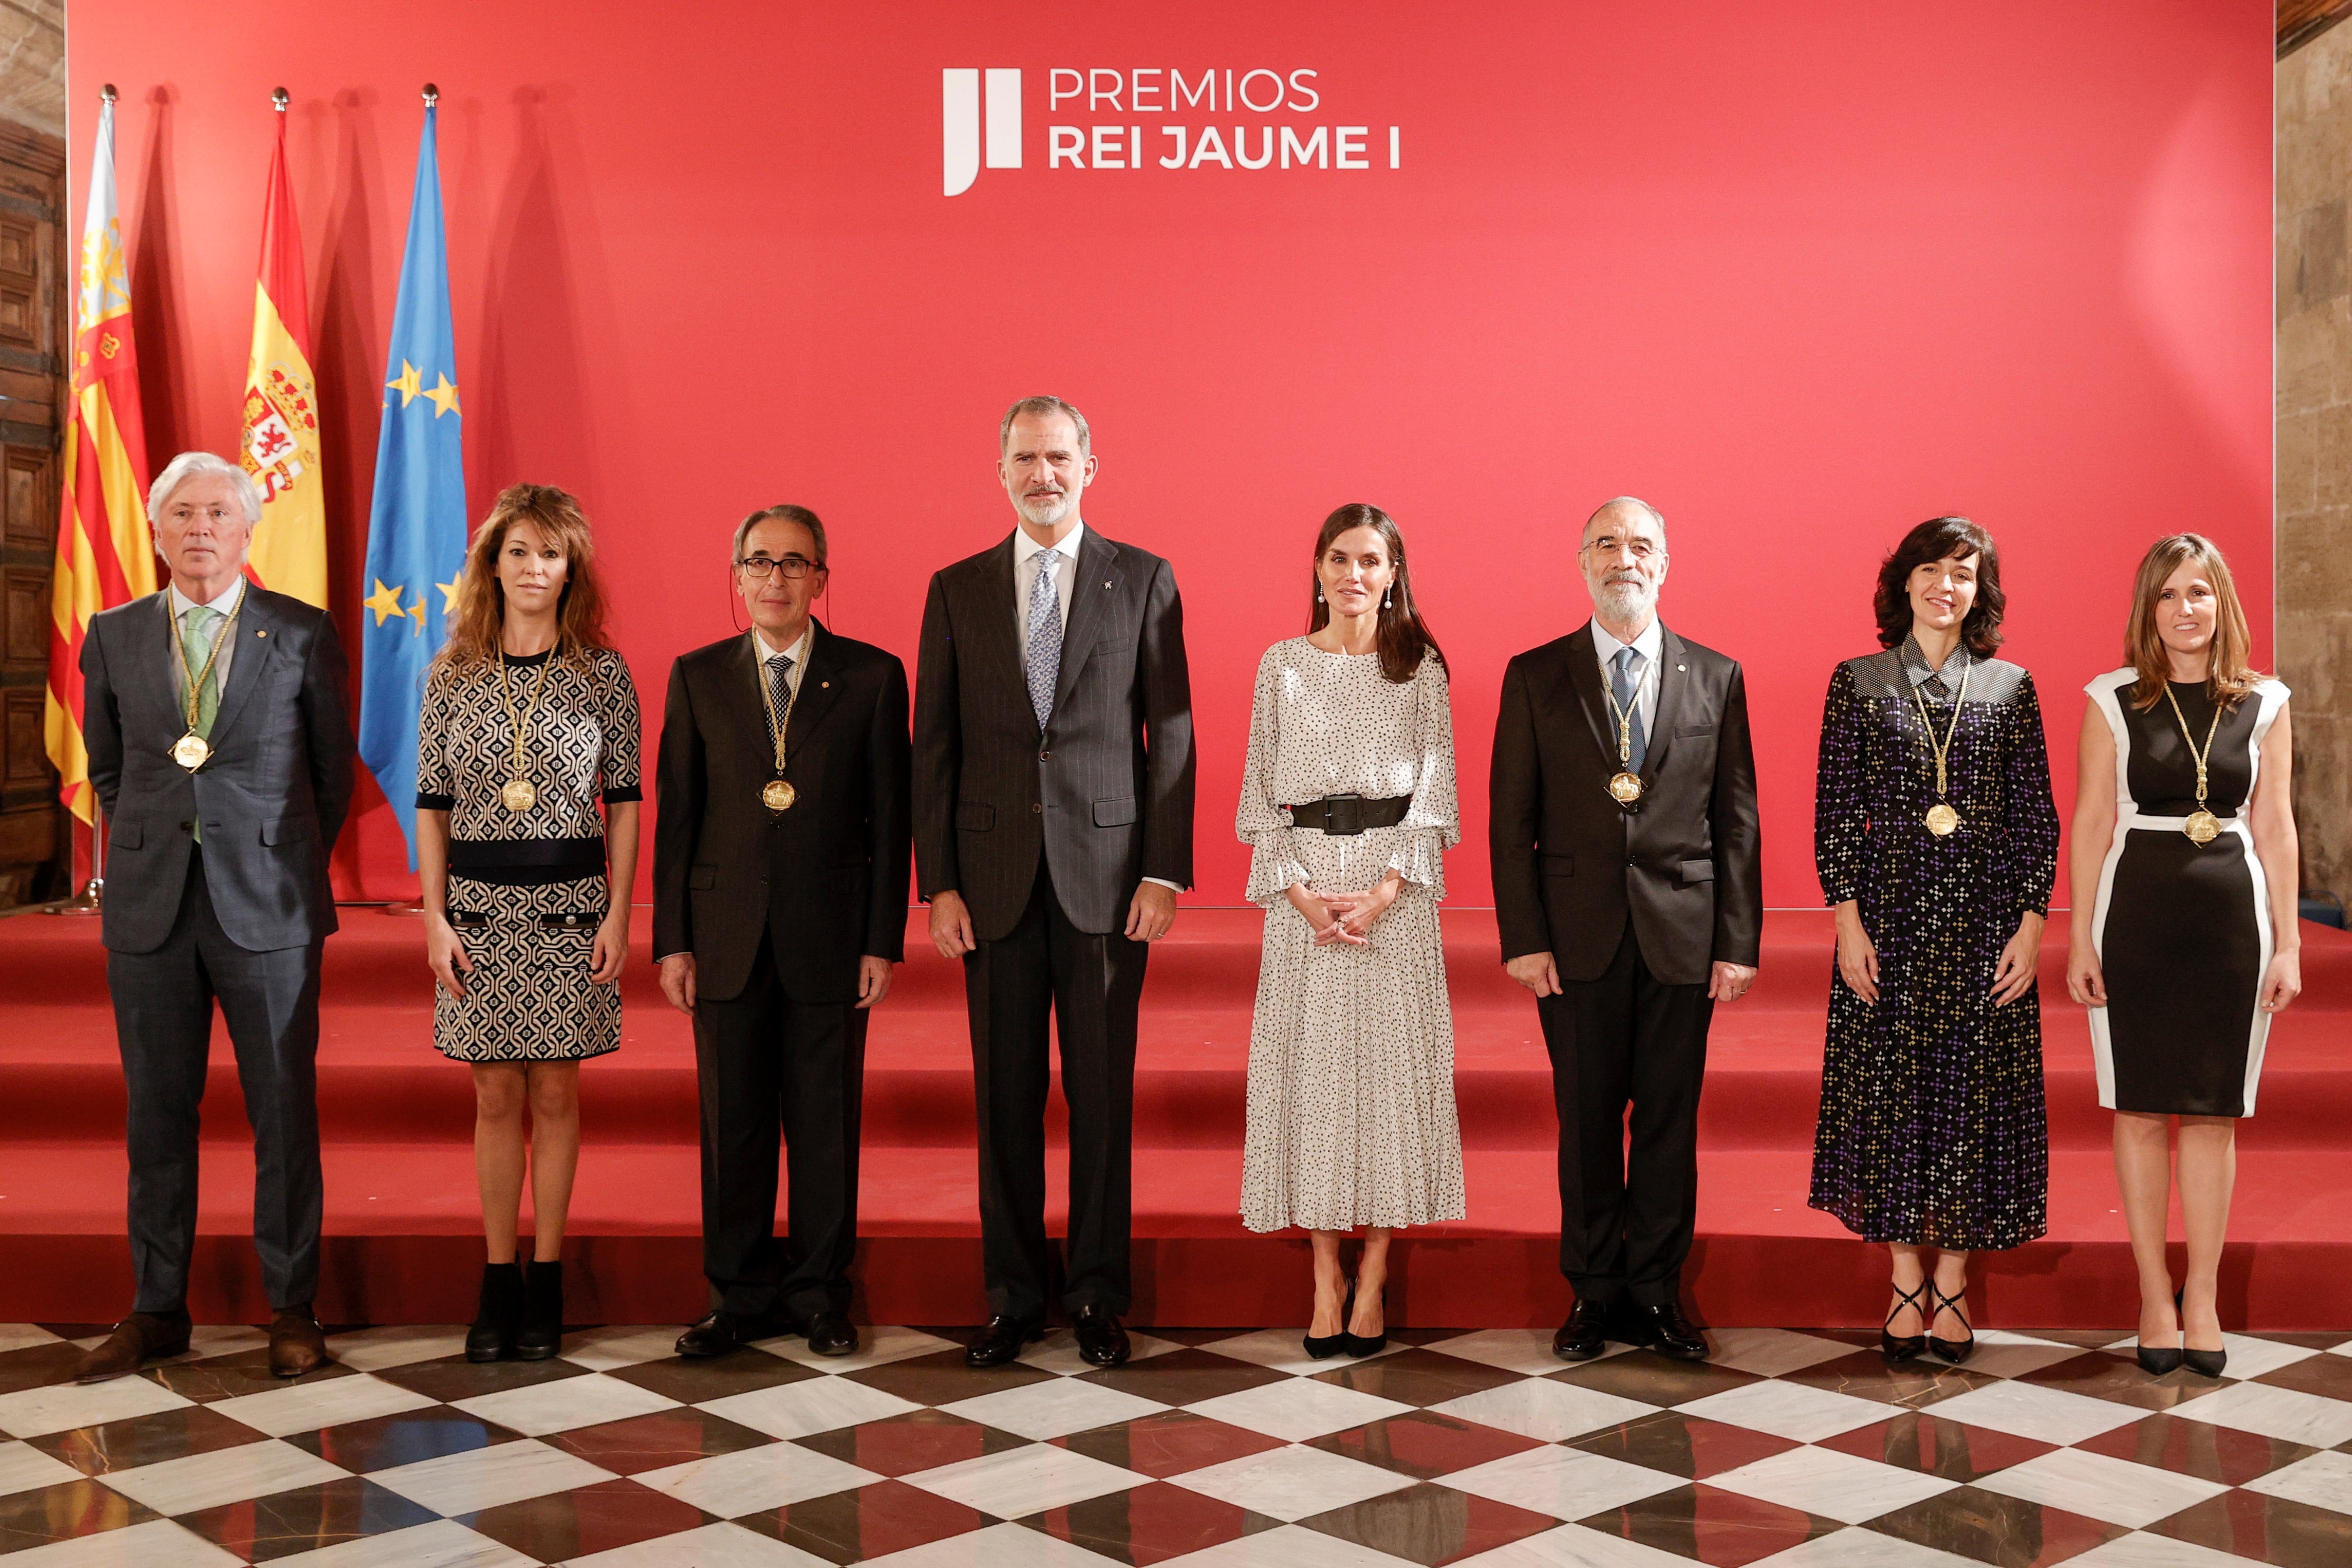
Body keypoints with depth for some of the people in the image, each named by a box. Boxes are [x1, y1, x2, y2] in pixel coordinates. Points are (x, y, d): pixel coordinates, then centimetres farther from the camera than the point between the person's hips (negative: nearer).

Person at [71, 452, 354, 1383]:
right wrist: (147, 851, 14)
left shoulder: (302, 633, 1)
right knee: (157, 1112, 8)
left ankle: (291, 1308, 12)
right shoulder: (113, 637, 8)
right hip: (149, 911, 2)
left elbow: (333, 771, 9)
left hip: (267, 907, -2)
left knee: (285, 1112, 2)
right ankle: (157, 1309, 19)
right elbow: (106, 769, 19)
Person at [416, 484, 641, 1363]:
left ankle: (546, 1282, 14)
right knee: (497, 1098, 6)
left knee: (556, 1094, 4)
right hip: (480, 906, 1)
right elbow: (432, 804, 5)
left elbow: (624, 800, 2)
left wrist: (618, 914, -4)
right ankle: (498, 1283, 15)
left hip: (569, 904, -1)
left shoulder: (604, 673, 0)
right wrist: (434, 918, -1)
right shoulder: (453, 674, 4)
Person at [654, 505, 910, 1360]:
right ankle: (739, 1296, 20)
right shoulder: (697, 677, 6)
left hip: (830, 939, -1)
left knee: (826, 1124, 5)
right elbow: (675, 816, 6)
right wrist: (672, 941, 0)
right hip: (728, 938, 1)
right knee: (733, 1125, 7)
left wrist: (883, 942, -4)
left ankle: (819, 1294, 19)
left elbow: (891, 817, 1)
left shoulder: (872, 677, 2)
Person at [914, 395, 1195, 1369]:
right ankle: (1012, 1297, 19)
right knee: (1006, 1095, 6)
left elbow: (1171, 734, 2)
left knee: (1103, 1095, 4)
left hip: (1106, 876, -1)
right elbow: (934, 746, 6)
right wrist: (938, 882, -1)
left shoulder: (1143, 581, 4)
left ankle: (1097, 1296, 17)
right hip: (996, 881, 1)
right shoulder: (958, 590, 7)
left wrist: (1164, 873, -5)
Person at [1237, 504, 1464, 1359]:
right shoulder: (1281, 666, 8)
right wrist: (1302, 892, -8)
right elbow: (1262, 791, 6)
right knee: (1311, 1068, 1)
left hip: (1396, 888, -1)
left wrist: (1383, 894, -12)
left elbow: (1435, 791, 1)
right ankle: (1326, 1280, 8)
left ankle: (1373, 1280, 7)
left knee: (1391, 1064, -1)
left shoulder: (1421, 669, 5)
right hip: (1304, 886, 1)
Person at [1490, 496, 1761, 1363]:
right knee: (1587, 1120, 7)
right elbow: (1511, 820, 1)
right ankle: (1592, 1290, 21)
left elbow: (1737, 822, 5)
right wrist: (1523, 938, -6)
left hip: (1683, 934, 1)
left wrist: (1738, 943, -1)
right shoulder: (1534, 676, 2)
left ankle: (1656, 1290, 20)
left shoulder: (1716, 677, 5)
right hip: (1578, 935, -1)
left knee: (1670, 1120, 6)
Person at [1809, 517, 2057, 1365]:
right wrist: (1848, 920, -7)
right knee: (1890, 1089, 3)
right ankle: (1905, 1280, 15)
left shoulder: (2010, 687, 5)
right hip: (1889, 913, -1)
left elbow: (2037, 814, 4)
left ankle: (1952, 1281, 15)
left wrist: (2031, 922, -4)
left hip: (1984, 916, 1)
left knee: (1975, 1091, 3)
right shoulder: (1858, 683, 3)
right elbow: (1834, 810, 1)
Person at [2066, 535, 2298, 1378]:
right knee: (2141, 1110, 4)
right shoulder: (2113, 700, 1)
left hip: (2230, 916, 1)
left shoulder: (2265, 703, 4)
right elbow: (2091, 824, 2)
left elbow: (2275, 829, 6)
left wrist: (2287, 944, 3)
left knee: (2213, 1112, 5)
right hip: (2136, 914, -1)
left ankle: (2202, 1295, 16)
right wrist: (2079, 940, -1)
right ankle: (2155, 1295, 14)